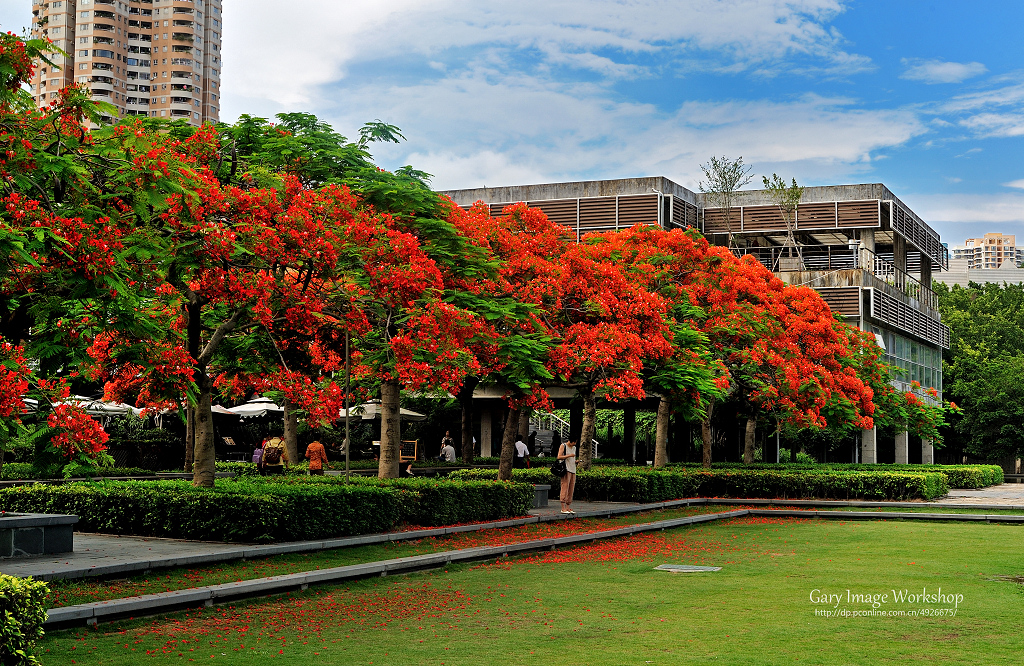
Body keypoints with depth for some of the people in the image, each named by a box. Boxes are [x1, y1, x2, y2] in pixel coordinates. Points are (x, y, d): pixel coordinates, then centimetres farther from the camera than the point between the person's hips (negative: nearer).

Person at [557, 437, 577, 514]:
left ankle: (568, 508, 6)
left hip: (573, 470, 7)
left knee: (571, 489, 4)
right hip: (566, 470, -7)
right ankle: (563, 508, -12)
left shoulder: (574, 448, 19)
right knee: (565, 488, -11)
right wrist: (569, 455, -17)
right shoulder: (563, 446, -1)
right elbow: (559, 457, -9)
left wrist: (576, 461, 6)